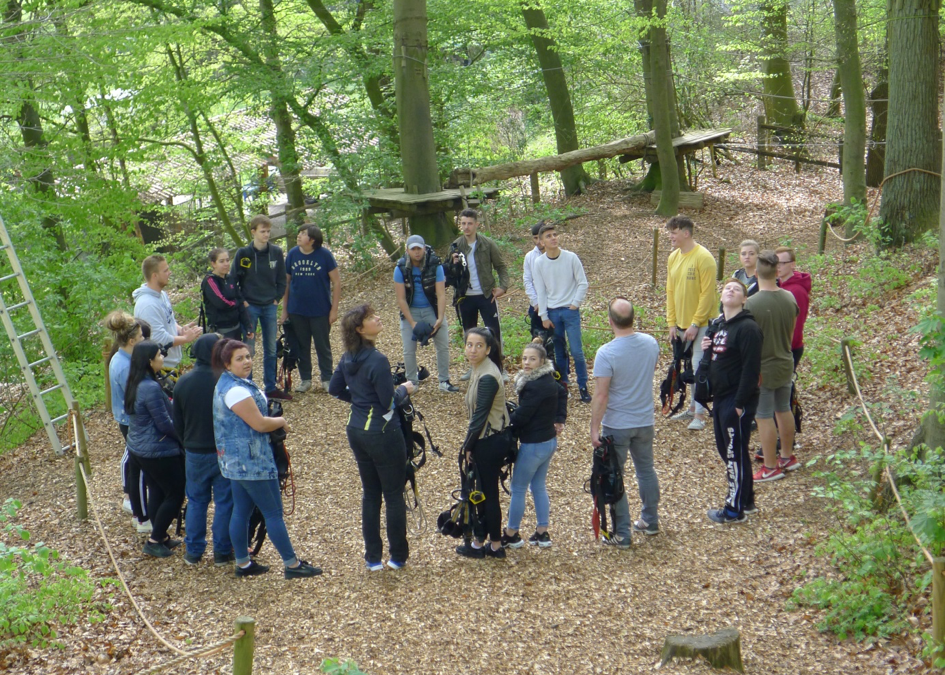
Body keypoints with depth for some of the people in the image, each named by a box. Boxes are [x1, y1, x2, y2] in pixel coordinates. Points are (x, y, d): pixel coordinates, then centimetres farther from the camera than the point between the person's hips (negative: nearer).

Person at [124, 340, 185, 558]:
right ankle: (154, 541, 8)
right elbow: (165, 424, -21)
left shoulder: (134, 384, 5)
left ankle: (160, 537, 28)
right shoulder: (151, 388, -26)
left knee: (156, 491, 19)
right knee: (175, 494, 4)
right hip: (158, 451, -9)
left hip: (138, 447, 9)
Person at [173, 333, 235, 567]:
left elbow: (177, 423, 7)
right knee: (224, 502, 8)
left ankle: (193, 552, 22)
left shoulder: (182, 383, -2)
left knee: (196, 502, 16)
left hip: (194, 453, 4)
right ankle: (222, 553, 15)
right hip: (224, 451, -4)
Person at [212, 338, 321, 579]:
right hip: (251, 460, -10)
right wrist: (281, 421, -3)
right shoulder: (236, 390, -22)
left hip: (236, 460, 10)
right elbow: (259, 424, -22)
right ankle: (292, 565, 3)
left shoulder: (228, 383, 12)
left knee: (241, 511, 14)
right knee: (274, 512, -3)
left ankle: (243, 563, 21)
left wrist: (274, 421, 8)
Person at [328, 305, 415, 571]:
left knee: (370, 494, 15)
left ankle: (372, 558, 20)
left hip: (357, 431, 7)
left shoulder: (348, 358, 3)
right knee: (394, 495, 6)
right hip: (383, 433, -7)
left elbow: (335, 389, 14)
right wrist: (405, 389, -2)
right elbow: (389, 402, -20)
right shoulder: (377, 361, -22)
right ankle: (398, 557, 15)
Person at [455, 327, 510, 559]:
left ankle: (495, 546, 16)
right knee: (480, 492, 17)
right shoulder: (478, 369, 6)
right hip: (486, 439, 9)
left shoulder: (487, 377, -24)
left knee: (488, 494, 4)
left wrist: (467, 445, -11)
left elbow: (480, 415, -21)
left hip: (490, 442, -9)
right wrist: (469, 444, 10)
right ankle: (479, 541, 28)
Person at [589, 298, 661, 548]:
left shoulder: (606, 353, -23)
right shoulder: (651, 343, -6)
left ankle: (622, 534, 10)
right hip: (645, 421, 5)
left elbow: (600, 396, -21)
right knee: (646, 469, 22)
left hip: (617, 425, -5)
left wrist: (594, 428, -13)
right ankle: (650, 520, 34)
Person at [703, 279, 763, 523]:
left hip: (737, 401, -9)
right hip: (720, 398, 9)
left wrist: (740, 403, -21)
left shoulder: (747, 328, -16)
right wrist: (706, 348, 0)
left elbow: (751, 369, -19)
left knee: (736, 454, 0)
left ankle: (736, 509, 10)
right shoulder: (718, 324, 12)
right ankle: (746, 500, 30)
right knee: (725, 450, 16)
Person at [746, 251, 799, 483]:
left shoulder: (751, 304, -23)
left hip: (762, 369, -6)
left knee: (764, 418, 4)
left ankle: (771, 468, 12)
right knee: (784, 410, 21)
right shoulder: (789, 298, -5)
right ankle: (787, 457, 35)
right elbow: (791, 333, 9)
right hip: (785, 365, 6)